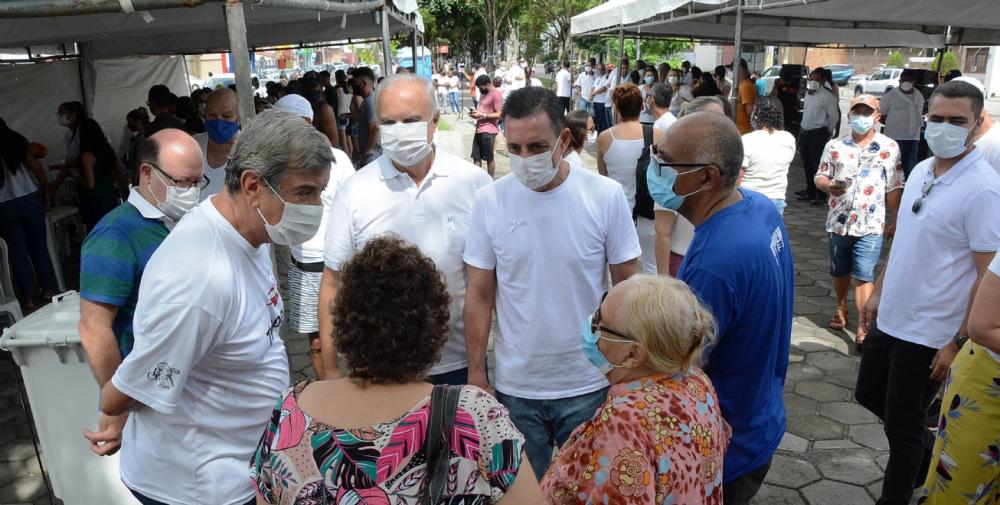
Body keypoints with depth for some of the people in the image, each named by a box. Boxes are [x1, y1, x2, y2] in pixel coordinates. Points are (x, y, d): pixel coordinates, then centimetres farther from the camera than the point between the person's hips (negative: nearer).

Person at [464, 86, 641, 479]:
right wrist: (476, 372, -1)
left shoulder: (606, 196, -10)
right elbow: (479, 295, -1)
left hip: (589, 385, -1)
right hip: (514, 387, 1)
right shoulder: (490, 201, -8)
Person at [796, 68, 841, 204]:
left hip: (818, 134, -8)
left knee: (818, 166, -7)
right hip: (805, 132, 8)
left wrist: (829, 132, 1)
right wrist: (802, 132, 16)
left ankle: (820, 195, -1)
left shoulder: (827, 96, -12)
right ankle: (810, 191, 26)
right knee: (807, 165, 14)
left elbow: (834, 116, -9)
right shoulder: (808, 93, 13)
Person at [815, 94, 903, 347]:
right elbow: (819, 177, 5)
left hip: (871, 225, -3)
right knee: (839, 271, 17)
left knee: (864, 276, -7)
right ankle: (841, 309, 39)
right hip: (839, 221, 3)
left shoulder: (889, 147, -1)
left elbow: (894, 188, 2)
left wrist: (896, 220, 4)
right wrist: (828, 185, -18)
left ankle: (864, 328, -4)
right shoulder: (834, 146, 3)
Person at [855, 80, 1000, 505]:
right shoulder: (920, 171, 3)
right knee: (869, 394, 22)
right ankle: (929, 456, 46)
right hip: (890, 317, 7)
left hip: (930, 333, -7)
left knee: (902, 426, 8)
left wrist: (959, 342, -18)